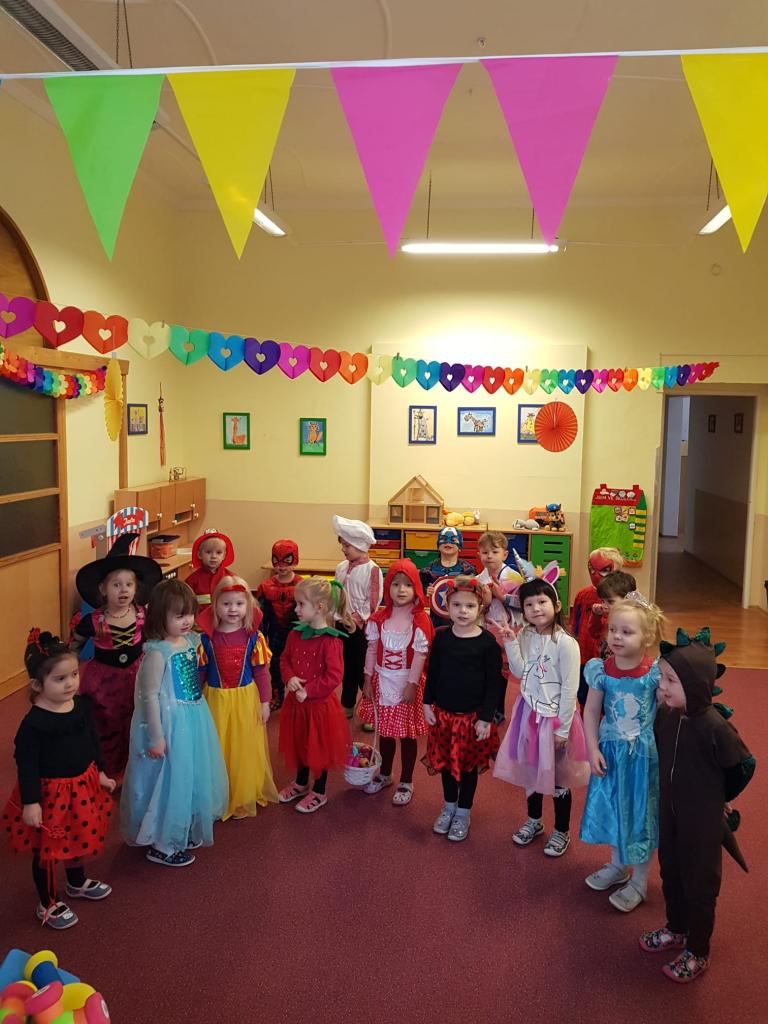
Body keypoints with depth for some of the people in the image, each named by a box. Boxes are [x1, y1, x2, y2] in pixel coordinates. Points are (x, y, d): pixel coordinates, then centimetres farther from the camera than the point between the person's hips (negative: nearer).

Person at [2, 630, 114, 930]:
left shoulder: (82, 705, -7)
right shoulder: (34, 722, -27)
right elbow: (26, 764, -20)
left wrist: (101, 773, 13)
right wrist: (30, 802, -19)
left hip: (82, 785, 6)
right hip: (51, 792, -6)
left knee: (78, 837, 26)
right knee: (47, 849, 13)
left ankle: (78, 883, 51)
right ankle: (47, 904, 34)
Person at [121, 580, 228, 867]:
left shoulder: (191, 640, 1)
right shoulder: (157, 652, -23)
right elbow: (150, 696, -20)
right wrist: (156, 737, -18)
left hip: (194, 718, 8)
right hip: (170, 722, -8)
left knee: (193, 777, 20)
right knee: (169, 780, 6)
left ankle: (183, 832, 42)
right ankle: (161, 845, 27)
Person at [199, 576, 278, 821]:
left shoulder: (253, 637, -8)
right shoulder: (207, 638, -6)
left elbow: (261, 671, -3)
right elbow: (200, 672, 2)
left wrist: (265, 702, -2)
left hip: (246, 700, 0)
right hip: (216, 700, 1)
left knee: (245, 749, 11)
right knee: (218, 750, 11)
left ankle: (244, 797, 30)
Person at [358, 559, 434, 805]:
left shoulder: (421, 621, -13)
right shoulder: (378, 618, -2)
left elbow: (420, 655, -14)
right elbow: (372, 650, 2)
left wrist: (412, 685, -15)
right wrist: (368, 680, 1)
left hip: (407, 683, -3)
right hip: (382, 681, 4)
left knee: (407, 734, 8)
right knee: (385, 730, 17)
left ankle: (406, 783, 24)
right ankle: (384, 774, 37)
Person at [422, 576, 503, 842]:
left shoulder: (487, 642, -13)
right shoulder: (441, 637, -3)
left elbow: (494, 683, -10)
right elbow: (432, 672, 6)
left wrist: (486, 718, -11)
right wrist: (428, 704, 2)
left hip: (472, 715, -3)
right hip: (443, 712, 3)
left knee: (469, 765, 12)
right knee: (446, 761, 16)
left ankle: (463, 813, 30)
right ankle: (449, 806, 37)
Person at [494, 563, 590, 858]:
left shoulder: (565, 644, -21)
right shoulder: (525, 636, -2)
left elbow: (570, 689, -18)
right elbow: (520, 672, -2)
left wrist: (563, 729, -15)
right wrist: (511, 644, -12)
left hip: (554, 717, -6)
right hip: (529, 712, 6)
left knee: (558, 776, 11)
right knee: (531, 769, 20)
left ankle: (562, 831, 30)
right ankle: (534, 820, 41)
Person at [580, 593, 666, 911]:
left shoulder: (655, 673, -19)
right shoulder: (602, 671, -11)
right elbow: (591, 711, -3)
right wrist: (593, 749, -7)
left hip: (645, 754, -3)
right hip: (611, 752, 4)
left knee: (641, 813, 10)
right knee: (613, 808, 19)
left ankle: (639, 881, 31)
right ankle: (617, 866, 44)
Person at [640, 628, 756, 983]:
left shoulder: (714, 725, -28)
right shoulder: (665, 714, -11)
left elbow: (742, 765, -12)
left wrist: (719, 797, 2)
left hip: (703, 818, -6)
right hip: (669, 810, 6)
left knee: (699, 885, 13)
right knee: (670, 873, 23)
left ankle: (697, 952, 33)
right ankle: (676, 930, 46)